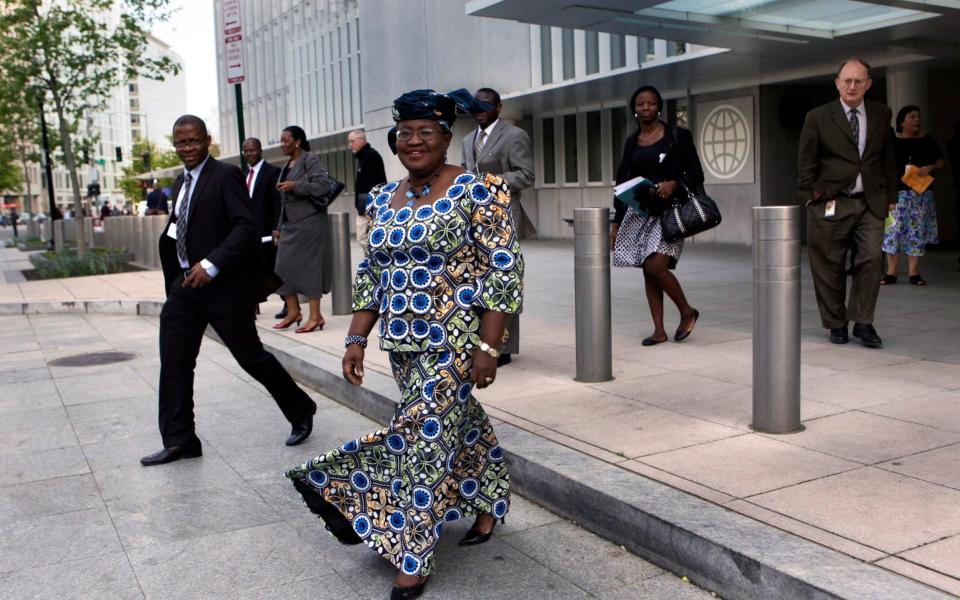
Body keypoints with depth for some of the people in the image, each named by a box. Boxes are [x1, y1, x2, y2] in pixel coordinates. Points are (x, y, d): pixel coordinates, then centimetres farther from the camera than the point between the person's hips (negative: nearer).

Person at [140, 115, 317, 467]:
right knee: (174, 362, 4)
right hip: (185, 286, 8)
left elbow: (247, 227, -20)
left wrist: (212, 265, -28)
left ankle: (300, 411, 22)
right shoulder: (181, 182, 15)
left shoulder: (226, 175, -9)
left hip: (223, 286, -8)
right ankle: (179, 441, 14)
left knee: (251, 356, 1)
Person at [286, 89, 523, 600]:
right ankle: (488, 503, 39)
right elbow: (370, 275, 14)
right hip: (403, 342, 6)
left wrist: (488, 348, -17)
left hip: (454, 341, -6)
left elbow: (503, 272, -13)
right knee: (459, 423, 17)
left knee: (423, 432, -6)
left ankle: (412, 557, 7)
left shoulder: (476, 192, -10)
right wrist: (357, 339, 6)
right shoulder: (382, 199, 9)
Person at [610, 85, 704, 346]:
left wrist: (674, 184, -22)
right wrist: (616, 222, 13)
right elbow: (622, 182, 14)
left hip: (668, 211, -5)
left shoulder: (678, 136, -1)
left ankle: (687, 312, 7)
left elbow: (696, 175, -1)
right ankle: (659, 330, 12)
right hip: (639, 212, 5)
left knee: (657, 267, -17)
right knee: (648, 271, 4)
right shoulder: (632, 142, 12)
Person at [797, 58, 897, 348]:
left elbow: (888, 159, 16)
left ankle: (863, 322, 3)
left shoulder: (881, 115, 11)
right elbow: (805, 163, 2)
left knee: (872, 259, -8)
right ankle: (836, 324, 16)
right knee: (829, 267, 2)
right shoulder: (818, 117, 1)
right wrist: (811, 198, -4)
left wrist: (890, 197, 11)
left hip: (870, 204, 2)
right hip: (830, 204, -2)